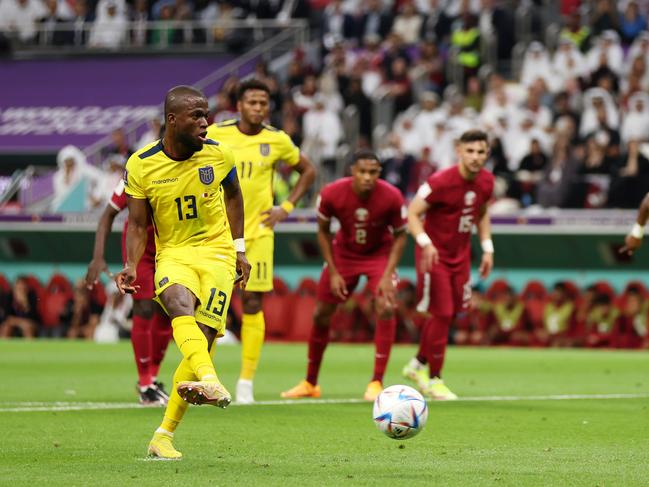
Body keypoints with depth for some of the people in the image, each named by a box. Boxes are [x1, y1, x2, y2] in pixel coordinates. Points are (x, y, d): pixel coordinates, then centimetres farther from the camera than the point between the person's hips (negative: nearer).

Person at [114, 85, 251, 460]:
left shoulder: (219, 155, -2)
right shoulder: (141, 166, -6)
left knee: (203, 340, -12)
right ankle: (211, 381, -58)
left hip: (216, 251, 1)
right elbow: (138, 225, 1)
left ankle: (164, 436, -3)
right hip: (173, 253, -1)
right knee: (179, 303, -36)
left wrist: (239, 248, 15)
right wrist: (131, 266, -15)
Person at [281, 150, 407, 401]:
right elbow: (323, 231, -7)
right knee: (321, 313, 5)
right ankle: (310, 383, 23)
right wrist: (333, 272, -11)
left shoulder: (391, 197, -27)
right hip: (344, 253, 2)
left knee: (386, 309, -23)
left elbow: (400, 235, -11)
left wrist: (388, 275, -19)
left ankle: (376, 383, -15)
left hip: (380, 254, -2)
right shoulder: (331, 194, -25)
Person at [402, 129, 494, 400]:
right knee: (442, 313, -9)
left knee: (451, 312, 11)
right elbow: (412, 213, -18)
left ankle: (418, 365, 31)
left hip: (460, 254, 7)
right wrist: (425, 242, -33)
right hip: (435, 254, -7)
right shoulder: (440, 182, -22)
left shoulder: (486, 181, -1)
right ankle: (434, 380, 4)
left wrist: (487, 248, 10)